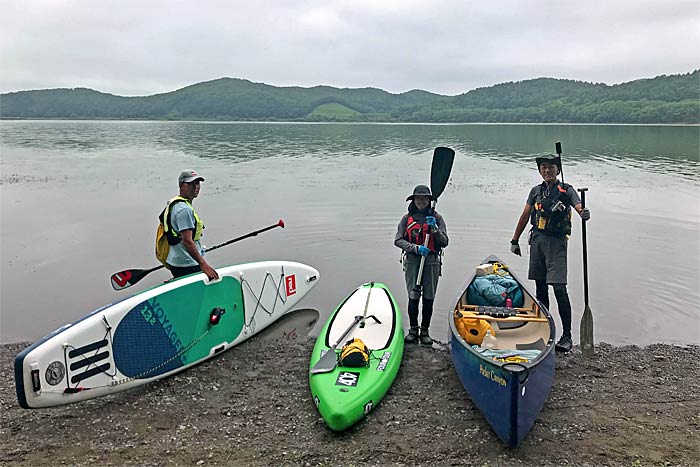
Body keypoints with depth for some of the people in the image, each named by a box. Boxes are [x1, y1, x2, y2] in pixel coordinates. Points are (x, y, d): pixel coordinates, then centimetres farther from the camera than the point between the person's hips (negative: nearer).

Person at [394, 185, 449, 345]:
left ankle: (425, 331, 15)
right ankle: (413, 330, 11)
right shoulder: (407, 218, 6)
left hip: (432, 261, 1)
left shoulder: (437, 218, 6)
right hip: (412, 260, 0)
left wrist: (434, 229, -15)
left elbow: (444, 242, 0)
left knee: (429, 297, 3)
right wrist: (416, 248, -13)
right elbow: (398, 240, -1)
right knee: (413, 296, -3)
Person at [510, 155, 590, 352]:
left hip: (556, 241, -5)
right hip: (537, 239, 5)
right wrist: (515, 240, 17)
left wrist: (584, 213, -41)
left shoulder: (566, 190, 0)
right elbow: (525, 215, 17)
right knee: (540, 287, 10)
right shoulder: (536, 191, 14)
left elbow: (578, 206, -16)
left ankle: (567, 335, -7)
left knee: (559, 288, -12)